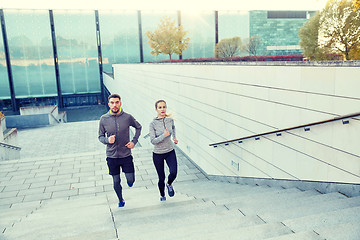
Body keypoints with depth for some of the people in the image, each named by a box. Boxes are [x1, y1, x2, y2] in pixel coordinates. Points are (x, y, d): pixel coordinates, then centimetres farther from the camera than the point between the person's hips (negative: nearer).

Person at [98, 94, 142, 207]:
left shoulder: (128, 117, -8)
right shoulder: (103, 119, -6)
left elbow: (138, 127, 10)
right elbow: (100, 136, 4)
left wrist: (134, 141, -2)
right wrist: (107, 140, -18)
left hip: (126, 155, 0)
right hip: (112, 156, 1)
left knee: (130, 180, 1)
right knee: (116, 182, 12)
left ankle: (129, 180, 39)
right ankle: (120, 200, 38)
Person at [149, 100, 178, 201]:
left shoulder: (170, 120, -5)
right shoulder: (153, 124, -15)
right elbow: (153, 141, -18)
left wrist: (174, 137, 12)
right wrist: (164, 135, -27)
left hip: (170, 152, 2)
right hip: (158, 154, -2)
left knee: (173, 173, -17)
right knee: (161, 178, 8)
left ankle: (169, 184, 19)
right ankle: (162, 195, 36)